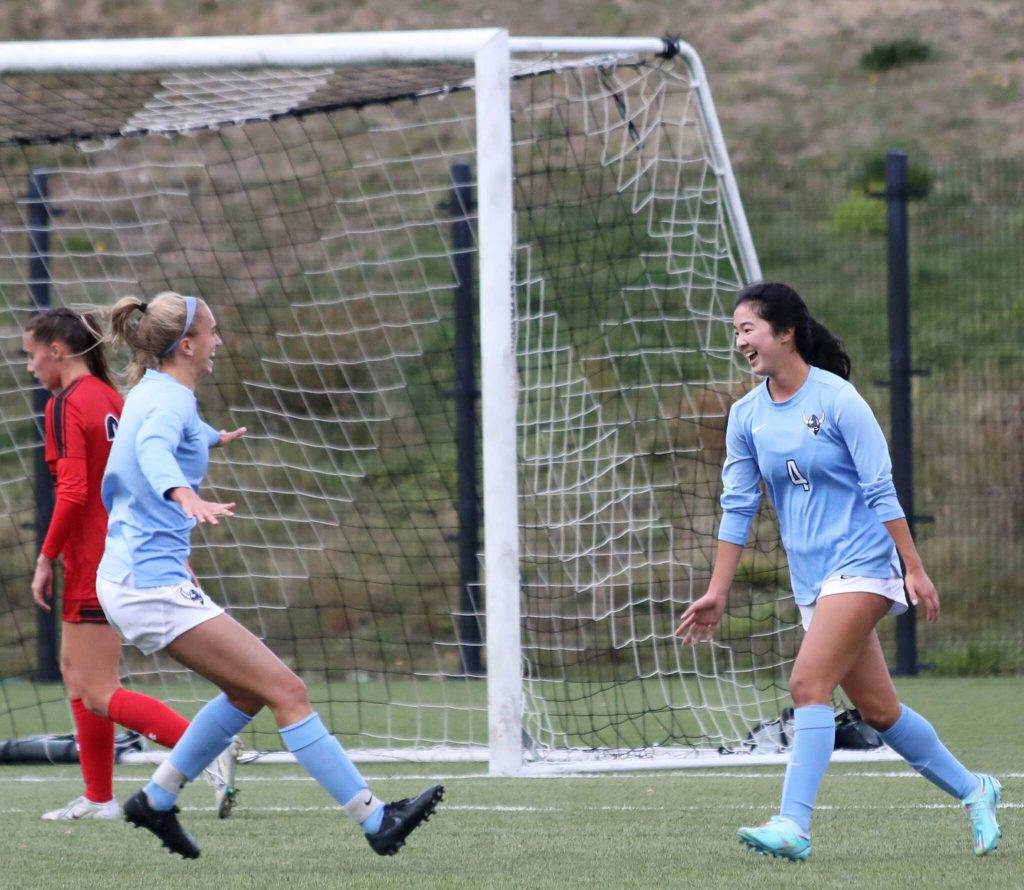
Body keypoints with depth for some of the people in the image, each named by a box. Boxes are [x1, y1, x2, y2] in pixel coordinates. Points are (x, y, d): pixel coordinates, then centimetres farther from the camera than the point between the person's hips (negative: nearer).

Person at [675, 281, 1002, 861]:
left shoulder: (836, 399, -12)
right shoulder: (747, 416, 6)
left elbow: (881, 490, -11)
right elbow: (738, 507, 10)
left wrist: (915, 569, -12)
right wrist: (717, 593, 7)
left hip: (862, 564, -7)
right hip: (812, 579, 7)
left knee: (809, 683, -20)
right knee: (878, 710, 8)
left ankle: (795, 825, -22)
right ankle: (973, 791, 26)